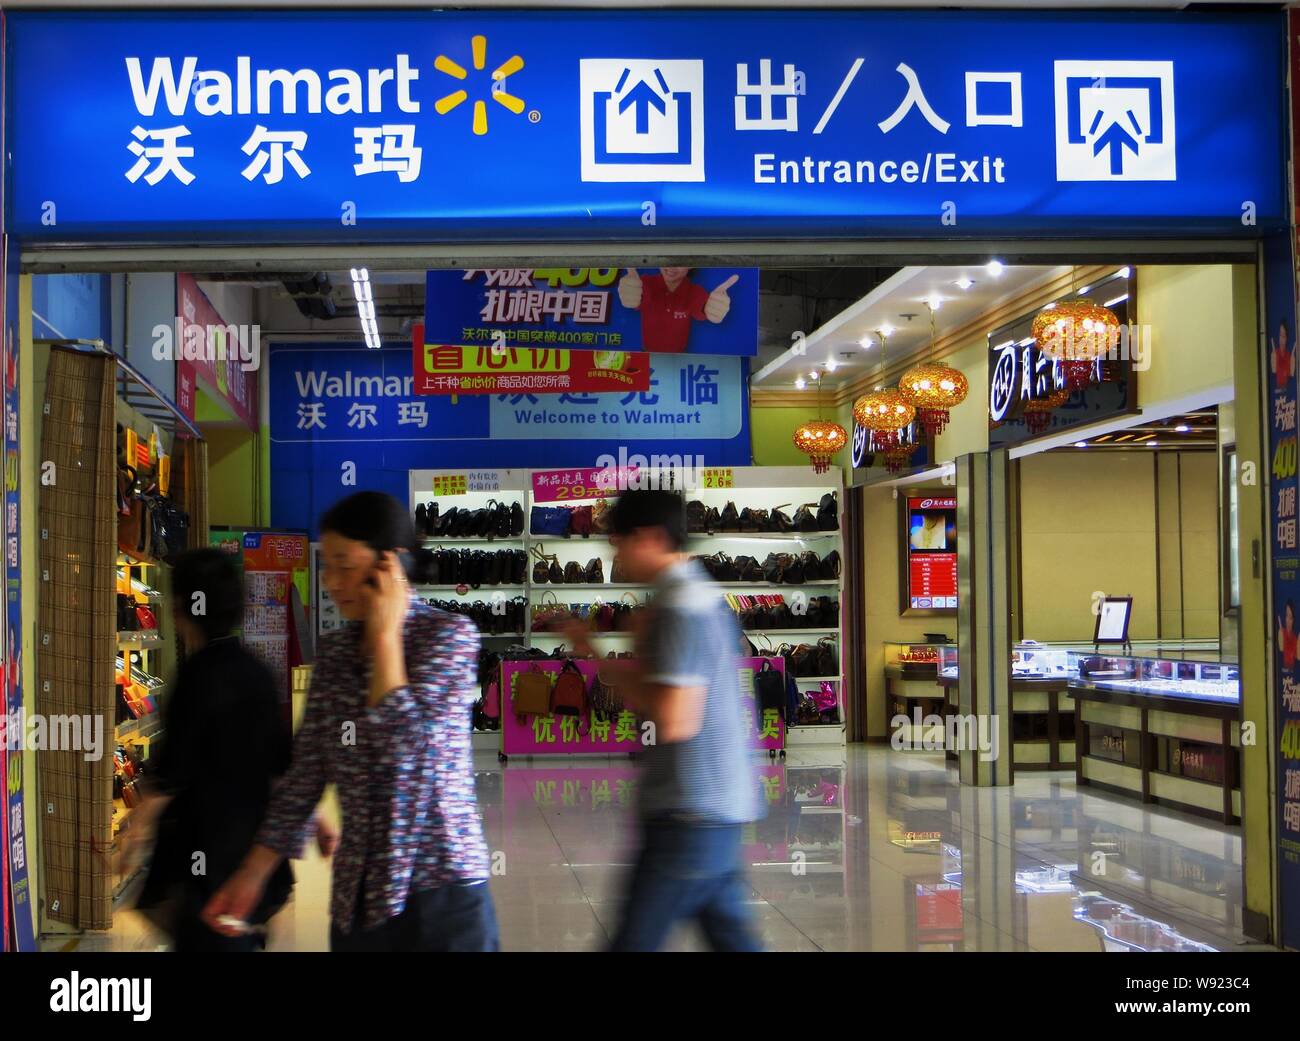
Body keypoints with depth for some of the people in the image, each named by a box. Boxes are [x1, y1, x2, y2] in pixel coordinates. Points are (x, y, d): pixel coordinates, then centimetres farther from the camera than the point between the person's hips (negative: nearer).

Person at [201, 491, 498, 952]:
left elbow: (403, 742, -20)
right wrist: (252, 874, 4)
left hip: (439, 884, -5)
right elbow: (306, 772, 8)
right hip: (356, 893, 5)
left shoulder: (450, 635, -7)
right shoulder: (333, 652, 8)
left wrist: (385, 634, -12)